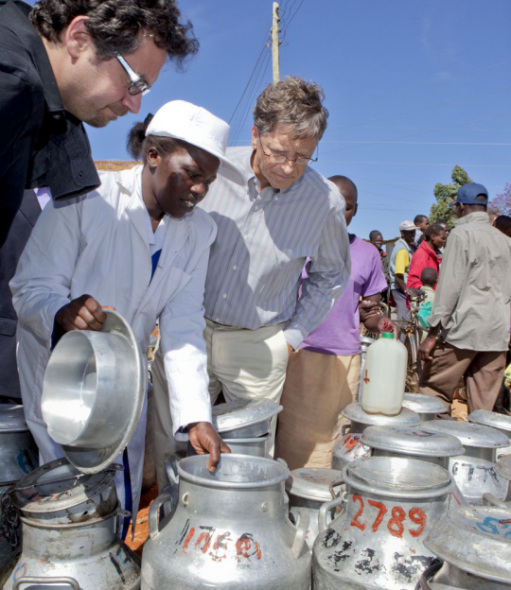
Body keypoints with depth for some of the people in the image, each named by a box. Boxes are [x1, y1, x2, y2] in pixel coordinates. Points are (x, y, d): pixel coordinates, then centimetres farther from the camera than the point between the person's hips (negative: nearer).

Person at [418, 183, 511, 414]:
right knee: (484, 407, 7)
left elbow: (450, 285, -11)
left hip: (464, 328, -7)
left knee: (433, 392, 0)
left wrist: (432, 334, -10)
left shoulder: (462, 233, -5)